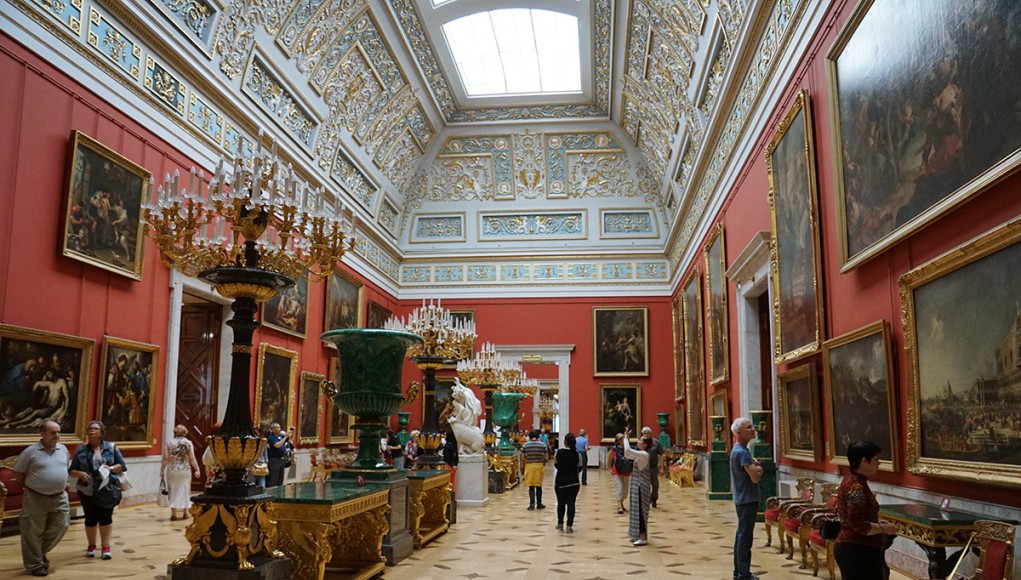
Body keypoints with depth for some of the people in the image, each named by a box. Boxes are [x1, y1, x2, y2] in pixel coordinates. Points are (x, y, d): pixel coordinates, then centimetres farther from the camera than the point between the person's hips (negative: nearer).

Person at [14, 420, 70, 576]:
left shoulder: (63, 449, 4)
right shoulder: (31, 451, -11)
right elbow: (18, 474, -2)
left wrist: (62, 483, 11)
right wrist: (30, 487, 0)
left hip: (59, 497, 5)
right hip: (36, 498, -5)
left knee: (61, 526, 7)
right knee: (33, 532, 4)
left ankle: (40, 552, 30)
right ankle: (35, 564, 18)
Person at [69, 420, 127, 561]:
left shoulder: (111, 448, 1)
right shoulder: (81, 450, 2)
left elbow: (122, 466, 1)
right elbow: (71, 471, 5)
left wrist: (111, 468, -18)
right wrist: (80, 473, -16)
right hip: (87, 490, 1)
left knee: (105, 517, 3)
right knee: (90, 518, 10)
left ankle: (106, 547, 13)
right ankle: (91, 546, 28)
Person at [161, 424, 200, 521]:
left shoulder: (169, 443, -2)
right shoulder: (188, 443, -3)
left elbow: (165, 458, -5)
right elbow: (192, 459, -4)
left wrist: (162, 470, 5)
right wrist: (197, 469, 3)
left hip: (172, 470, 0)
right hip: (185, 470, 0)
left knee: (174, 491, 8)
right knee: (184, 490, 12)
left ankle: (174, 513, 6)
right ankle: (185, 513, 18)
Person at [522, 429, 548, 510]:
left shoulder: (525, 445, -2)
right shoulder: (542, 445, -2)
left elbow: (523, 457, 2)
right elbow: (546, 457, 1)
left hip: (529, 466, 0)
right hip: (539, 466, 0)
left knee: (531, 487, 6)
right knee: (539, 486, 11)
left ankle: (532, 504, -4)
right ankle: (539, 504, 18)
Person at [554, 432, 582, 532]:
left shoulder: (558, 453, -9)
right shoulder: (577, 454, -7)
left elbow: (556, 465, 5)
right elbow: (579, 468, 3)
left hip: (560, 482, 0)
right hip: (573, 482, 0)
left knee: (561, 503, 15)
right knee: (571, 503, 3)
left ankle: (560, 524, 24)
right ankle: (569, 526, 1)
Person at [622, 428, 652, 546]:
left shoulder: (644, 454, -19)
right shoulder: (641, 455, 11)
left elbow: (628, 451, -30)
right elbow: (628, 454, 16)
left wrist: (626, 437, -18)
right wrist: (626, 439, 9)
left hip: (641, 486, -10)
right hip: (637, 485, 10)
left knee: (640, 511, -5)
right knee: (637, 510, 14)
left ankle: (644, 537, 1)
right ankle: (640, 535, 22)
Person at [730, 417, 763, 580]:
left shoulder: (738, 450, 13)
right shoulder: (741, 452, -19)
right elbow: (756, 477, -25)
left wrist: (755, 467, -3)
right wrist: (758, 468, -5)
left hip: (743, 499, 10)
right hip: (747, 500, -10)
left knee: (741, 536, 15)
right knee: (745, 538, -5)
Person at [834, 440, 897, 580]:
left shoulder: (852, 481, 10)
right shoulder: (857, 487, -20)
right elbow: (859, 526, -23)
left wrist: (878, 522, 11)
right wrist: (884, 528, -11)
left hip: (852, 548, 10)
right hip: (857, 552, -10)